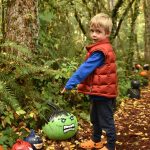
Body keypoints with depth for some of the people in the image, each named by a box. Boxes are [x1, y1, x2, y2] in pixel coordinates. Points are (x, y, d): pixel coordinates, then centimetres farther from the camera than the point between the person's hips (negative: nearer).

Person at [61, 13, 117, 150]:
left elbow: (85, 68, -26)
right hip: (99, 91, 11)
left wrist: (70, 84, -24)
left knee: (106, 120, 4)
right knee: (95, 118, 24)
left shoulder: (100, 51, -23)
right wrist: (79, 83, 14)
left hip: (103, 92, -11)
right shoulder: (103, 48, 9)